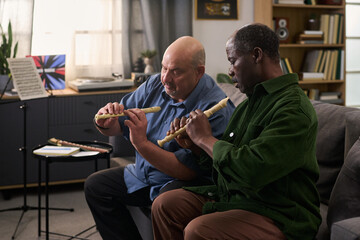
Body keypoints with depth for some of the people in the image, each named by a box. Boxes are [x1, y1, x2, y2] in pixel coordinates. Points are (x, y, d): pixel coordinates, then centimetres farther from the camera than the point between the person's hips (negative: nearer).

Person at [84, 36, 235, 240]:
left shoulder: (216, 109, -24)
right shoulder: (156, 84, -2)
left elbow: (187, 171, -27)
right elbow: (119, 124, 6)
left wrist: (142, 143, -35)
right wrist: (106, 124, -19)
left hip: (189, 183, -7)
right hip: (144, 174, 8)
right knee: (96, 185, 1)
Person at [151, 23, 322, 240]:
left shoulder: (294, 109, -20)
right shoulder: (250, 104, 13)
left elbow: (252, 171, -31)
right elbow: (221, 158, 22)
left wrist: (205, 138, -15)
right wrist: (192, 145, 2)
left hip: (278, 216, -9)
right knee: (164, 205, -2)